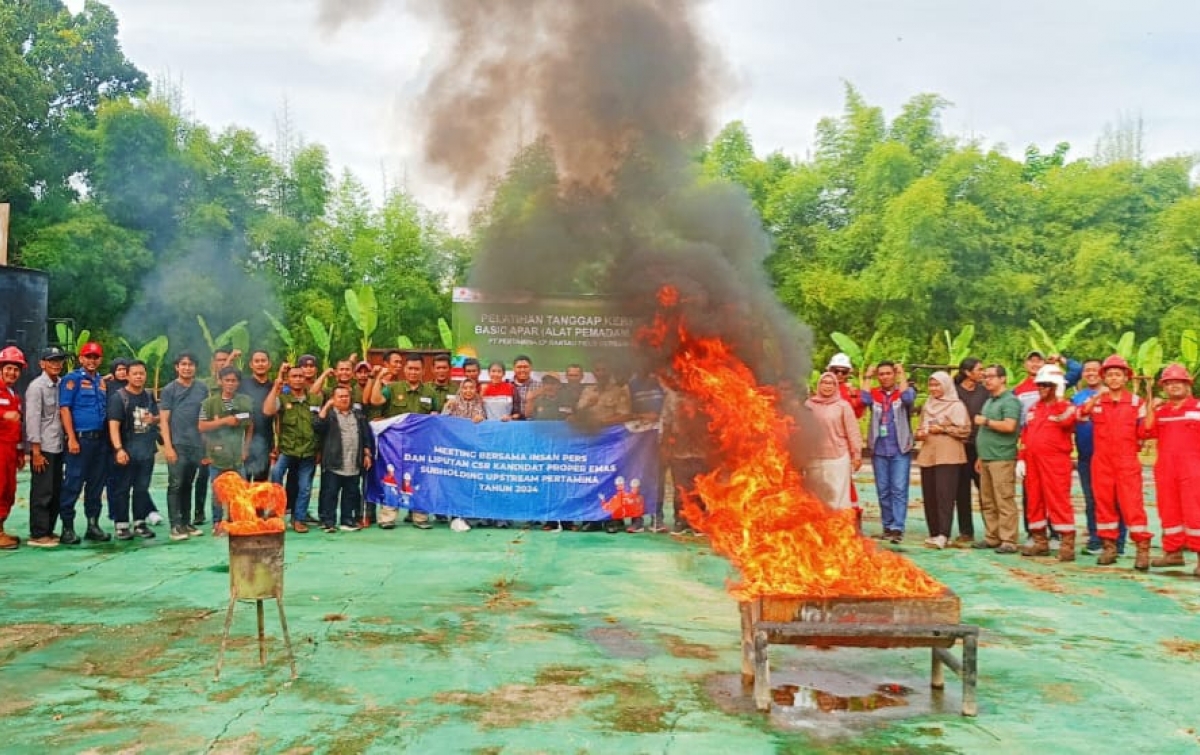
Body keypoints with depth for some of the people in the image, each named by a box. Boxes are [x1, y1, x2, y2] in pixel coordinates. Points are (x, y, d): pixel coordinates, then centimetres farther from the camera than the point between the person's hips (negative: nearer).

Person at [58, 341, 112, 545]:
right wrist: (72, 438, -14)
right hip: (81, 438, -6)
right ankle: (67, 528, 1)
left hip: (101, 439, 6)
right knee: (73, 484, -5)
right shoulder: (72, 379, -1)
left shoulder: (103, 381, 16)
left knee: (96, 484, 10)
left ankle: (93, 525, 17)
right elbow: (64, 409, -7)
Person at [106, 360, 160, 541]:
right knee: (122, 489, 0)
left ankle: (140, 524, 18)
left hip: (147, 451, 6)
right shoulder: (118, 397, -7)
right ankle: (121, 526, 5)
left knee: (142, 488, 11)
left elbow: (158, 417, 24)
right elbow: (113, 425, -15)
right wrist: (119, 449, -25)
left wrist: (153, 419, -2)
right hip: (127, 451, -6)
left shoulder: (149, 396, 12)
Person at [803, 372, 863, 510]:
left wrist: (857, 454, -4)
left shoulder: (843, 405, -1)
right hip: (814, 458, 3)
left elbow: (853, 431, -1)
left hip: (838, 458, -3)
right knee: (815, 496, 10)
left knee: (838, 495, -1)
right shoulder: (809, 404, 5)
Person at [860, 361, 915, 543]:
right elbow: (863, 399, -12)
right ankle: (888, 526, 17)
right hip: (879, 450, 3)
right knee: (883, 491, 8)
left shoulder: (905, 391, 4)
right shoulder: (873, 394, 9)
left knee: (899, 490, -7)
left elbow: (907, 398, -19)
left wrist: (902, 374, -9)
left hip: (900, 449, -3)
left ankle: (897, 528, -9)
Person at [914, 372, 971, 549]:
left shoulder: (956, 405, 0)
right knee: (929, 495, 4)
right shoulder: (928, 405, 19)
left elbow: (964, 430, -8)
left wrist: (942, 429, -11)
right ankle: (934, 533, 9)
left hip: (948, 456, -6)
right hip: (928, 455, 6)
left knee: (944, 494, -14)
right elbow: (920, 427, 24)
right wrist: (920, 434, 3)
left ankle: (943, 535, -18)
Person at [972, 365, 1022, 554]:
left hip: (1002, 458, -9)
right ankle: (992, 537, 17)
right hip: (986, 458, 9)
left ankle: (1008, 541, -5)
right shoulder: (989, 401, 20)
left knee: (1004, 501, -8)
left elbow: (1009, 426, -21)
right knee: (987, 502, 10)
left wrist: (985, 421, -10)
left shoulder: (1010, 400, -7)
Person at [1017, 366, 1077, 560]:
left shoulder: (1066, 407, -3)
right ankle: (1040, 542, 18)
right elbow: (1025, 436, 18)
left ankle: (1067, 544, -4)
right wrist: (1021, 459, 11)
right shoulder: (1033, 408, 17)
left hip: (1055, 461, -7)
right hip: (1032, 461, 7)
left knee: (1058, 501, -8)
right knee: (1034, 501, 9)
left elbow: (1067, 421, -28)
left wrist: (1059, 400, -26)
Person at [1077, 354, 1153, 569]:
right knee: (1103, 502, 5)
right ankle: (1108, 547, 14)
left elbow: (1144, 431, 4)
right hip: (1101, 462, 2)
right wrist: (1097, 396, -28)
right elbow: (1080, 413, -16)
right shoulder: (1095, 400, 6)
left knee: (1132, 503, -7)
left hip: (1127, 462, -2)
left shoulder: (1136, 402, 5)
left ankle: (1143, 549, -4)